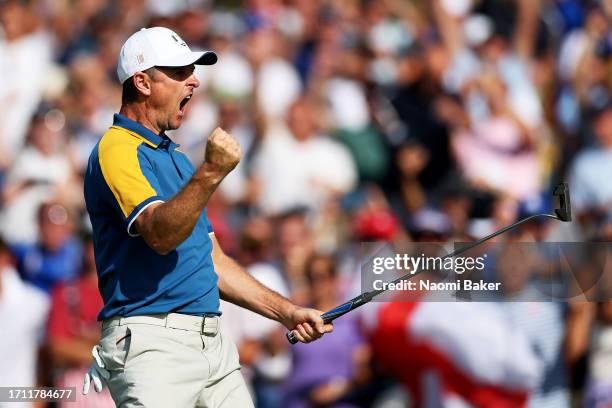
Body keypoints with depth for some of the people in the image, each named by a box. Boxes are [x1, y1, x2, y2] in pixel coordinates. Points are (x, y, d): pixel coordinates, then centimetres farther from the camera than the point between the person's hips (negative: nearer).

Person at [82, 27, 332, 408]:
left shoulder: (177, 159, 23)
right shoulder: (118, 149, -7)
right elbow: (161, 234, -23)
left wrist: (287, 312, 21)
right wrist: (211, 173, -34)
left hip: (213, 344, 9)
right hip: (153, 344, -9)